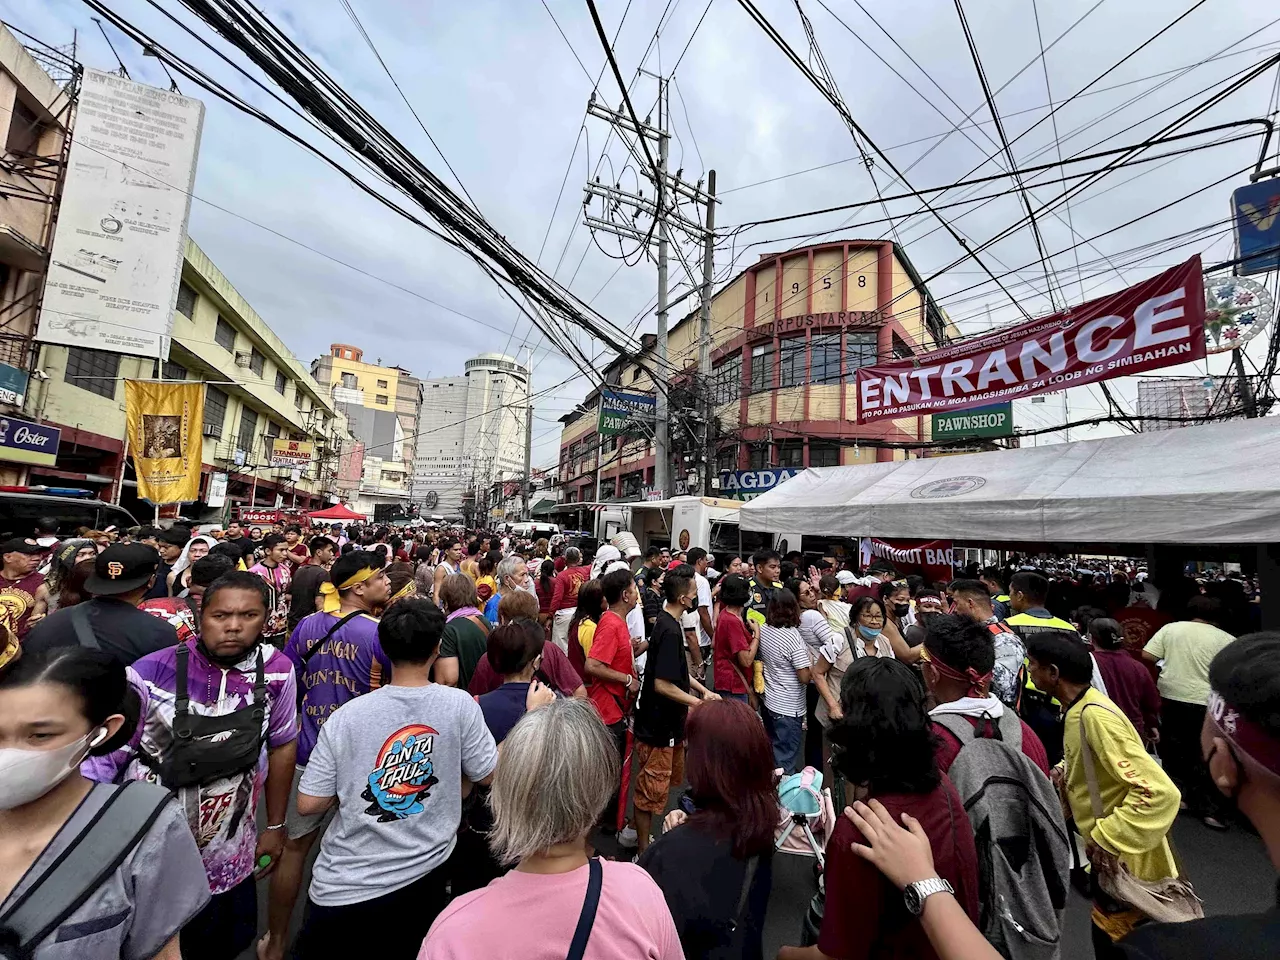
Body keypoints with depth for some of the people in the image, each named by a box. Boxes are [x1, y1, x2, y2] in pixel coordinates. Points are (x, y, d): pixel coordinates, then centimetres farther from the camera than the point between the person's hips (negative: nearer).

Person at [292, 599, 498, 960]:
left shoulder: (346, 715, -17)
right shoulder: (460, 705, -17)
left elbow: (307, 805, -9)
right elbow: (490, 776, -6)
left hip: (345, 887, -1)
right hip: (424, 877, 1)